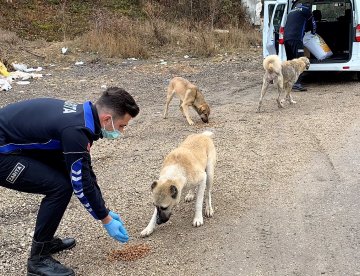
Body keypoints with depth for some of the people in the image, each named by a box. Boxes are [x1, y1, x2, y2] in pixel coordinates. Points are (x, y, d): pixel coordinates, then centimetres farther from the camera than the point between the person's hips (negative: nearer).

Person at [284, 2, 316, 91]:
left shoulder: (292, 11, 29)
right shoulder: (305, 10, 8)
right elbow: (312, 22, 16)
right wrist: (313, 31, 34)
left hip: (286, 38, 8)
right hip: (296, 38, -8)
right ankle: (297, 84, -18)